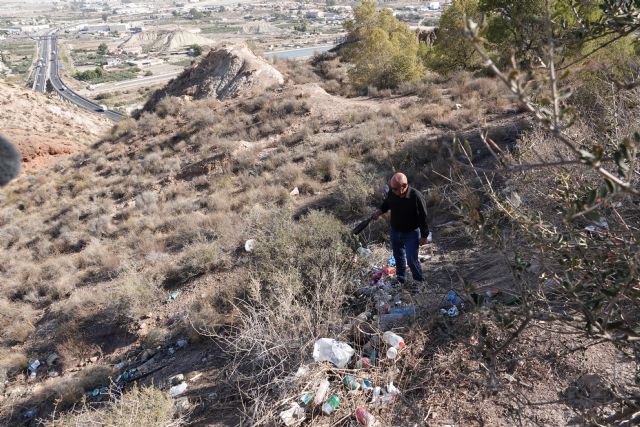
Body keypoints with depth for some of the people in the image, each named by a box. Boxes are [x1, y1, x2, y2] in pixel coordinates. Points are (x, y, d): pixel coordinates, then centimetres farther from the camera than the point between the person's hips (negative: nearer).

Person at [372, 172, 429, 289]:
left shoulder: (416, 196, -28)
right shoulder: (391, 193, -13)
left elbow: (423, 217, -19)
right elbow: (386, 203, 11)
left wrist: (424, 236, -14)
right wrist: (379, 211, -9)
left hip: (411, 233, -5)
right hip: (395, 232, 6)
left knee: (411, 259, -3)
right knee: (398, 256, 21)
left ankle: (419, 281, 24)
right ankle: (400, 279, 44)